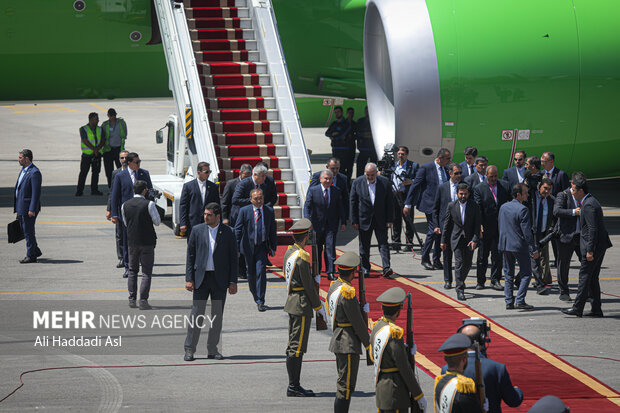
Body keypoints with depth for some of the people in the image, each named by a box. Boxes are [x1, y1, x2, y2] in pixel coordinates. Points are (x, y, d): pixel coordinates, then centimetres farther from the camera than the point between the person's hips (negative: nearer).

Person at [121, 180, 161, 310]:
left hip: (132, 241, 4)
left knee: (132, 271, 16)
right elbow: (157, 221, -3)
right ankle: (143, 300, -8)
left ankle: (132, 299, 12)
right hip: (147, 242, -4)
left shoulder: (125, 205, 2)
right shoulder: (149, 204, -12)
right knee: (146, 272, 0)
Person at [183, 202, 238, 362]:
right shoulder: (197, 230, 3)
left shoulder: (228, 232, 1)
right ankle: (189, 350, 1)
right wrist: (189, 279, -3)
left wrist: (233, 282, -2)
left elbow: (233, 257, 3)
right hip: (201, 278, 0)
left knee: (217, 315, 5)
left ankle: (212, 350, 13)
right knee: (196, 314, -3)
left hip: (220, 279, 0)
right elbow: (190, 256, 4)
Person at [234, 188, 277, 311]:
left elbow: (272, 231, 9)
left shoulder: (269, 211, 2)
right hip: (248, 246, 0)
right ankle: (255, 295, 34)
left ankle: (260, 301, -10)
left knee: (261, 272, -13)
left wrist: (273, 247, 9)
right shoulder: (244, 211, -3)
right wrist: (236, 248, -6)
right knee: (251, 273, 10)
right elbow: (238, 230, -2)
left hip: (262, 247, 0)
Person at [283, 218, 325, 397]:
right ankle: (294, 387, -4)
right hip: (302, 307, -10)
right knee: (297, 347, -6)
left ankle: (293, 385, 18)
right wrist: (318, 307, -7)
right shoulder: (302, 257, -19)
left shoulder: (289, 252, 9)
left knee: (293, 345, 13)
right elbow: (309, 286, -17)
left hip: (292, 302, 10)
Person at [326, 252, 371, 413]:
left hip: (338, 339, 10)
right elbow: (358, 322, -17)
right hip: (348, 345, -10)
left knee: (343, 383, 18)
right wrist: (368, 343, -7)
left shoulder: (334, 286, 8)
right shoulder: (347, 292, -21)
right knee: (346, 386, -6)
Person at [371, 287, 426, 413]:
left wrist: (407, 350, 7)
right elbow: (405, 369, -19)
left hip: (381, 385, 9)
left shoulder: (377, 326, 5)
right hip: (395, 391, -9)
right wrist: (419, 395, -11)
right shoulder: (394, 333, -21)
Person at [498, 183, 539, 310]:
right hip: (519, 245, -7)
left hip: (505, 245, 7)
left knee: (508, 275, 13)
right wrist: (533, 249, -13)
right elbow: (527, 231, -17)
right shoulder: (522, 209, -16)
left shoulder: (503, 207, 7)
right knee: (526, 273, 3)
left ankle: (509, 301, 11)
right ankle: (520, 300, -6)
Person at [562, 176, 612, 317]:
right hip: (600, 245, 10)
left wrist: (590, 251, -24)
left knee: (584, 276, -6)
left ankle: (577, 308, -3)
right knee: (592, 278, 12)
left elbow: (593, 229, -23)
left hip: (594, 245, -10)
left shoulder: (589, 206, -18)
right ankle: (596, 309, 12)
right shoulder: (590, 201, 12)